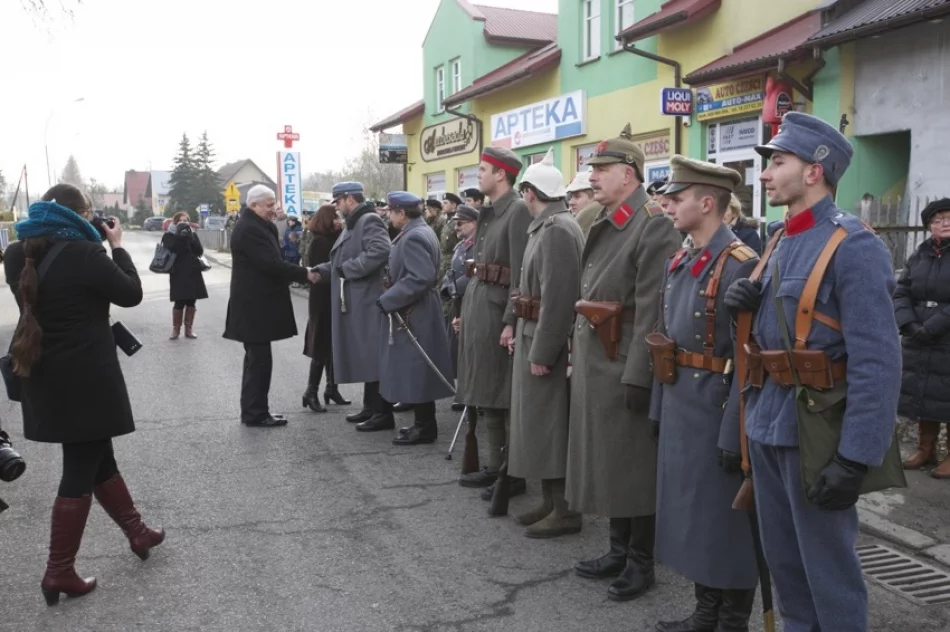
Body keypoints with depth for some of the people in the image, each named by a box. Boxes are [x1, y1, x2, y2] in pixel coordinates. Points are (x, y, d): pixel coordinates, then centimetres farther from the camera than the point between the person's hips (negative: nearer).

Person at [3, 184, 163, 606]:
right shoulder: (84, 253, -19)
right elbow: (131, 294, -8)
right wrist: (116, 245, 2)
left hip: (43, 379, 8)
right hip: (85, 379, -8)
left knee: (100, 460, 20)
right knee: (80, 472, 4)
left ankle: (137, 533, 35)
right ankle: (58, 572, 11)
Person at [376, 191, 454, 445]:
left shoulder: (413, 237, -18)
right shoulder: (420, 232, 15)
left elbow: (421, 277, -28)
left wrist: (388, 300, -23)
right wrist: (391, 297, 13)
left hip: (412, 315, -11)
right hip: (414, 312, 11)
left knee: (415, 370, -4)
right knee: (416, 371, 15)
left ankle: (425, 426, 4)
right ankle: (424, 422, 23)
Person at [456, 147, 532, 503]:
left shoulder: (519, 210, -12)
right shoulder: (488, 213, 15)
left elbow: (521, 272, -18)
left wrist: (511, 321, -22)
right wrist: (466, 311, 18)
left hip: (498, 311, -9)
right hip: (478, 308, 9)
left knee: (506, 397, -2)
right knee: (487, 394, 15)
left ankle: (515, 474, 9)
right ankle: (494, 466, 26)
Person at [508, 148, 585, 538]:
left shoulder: (557, 229, -18)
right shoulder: (546, 227, 13)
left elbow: (559, 298, -24)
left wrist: (542, 352, -22)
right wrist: (521, 334, 16)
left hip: (547, 342, -10)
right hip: (533, 336, 10)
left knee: (551, 424, -2)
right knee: (539, 422, 15)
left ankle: (565, 511, 9)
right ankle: (551, 502, 26)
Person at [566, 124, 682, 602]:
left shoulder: (653, 227, -14)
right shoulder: (602, 225, 14)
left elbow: (651, 312, -20)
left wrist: (638, 376, -22)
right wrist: (578, 351, 17)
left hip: (625, 366, -9)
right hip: (594, 363, 9)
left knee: (634, 465, 3)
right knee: (607, 461, 16)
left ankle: (641, 562, 18)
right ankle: (619, 550, 31)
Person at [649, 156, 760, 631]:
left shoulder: (740, 266, -16)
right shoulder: (679, 263, 10)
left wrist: (734, 434, -19)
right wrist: (658, 409, 14)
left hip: (716, 413, -8)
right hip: (679, 409, 8)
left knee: (724, 517, 6)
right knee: (690, 512, 17)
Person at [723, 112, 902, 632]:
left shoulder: (855, 247, -15)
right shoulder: (780, 240, 11)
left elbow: (878, 363, -20)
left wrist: (855, 459, -22)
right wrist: (747, 304, -1)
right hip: (766, 425, 8)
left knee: (828, 568, 6)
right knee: (781, 559, 19)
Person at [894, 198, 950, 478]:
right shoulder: (919, 255, 10)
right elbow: (901, 292, 5)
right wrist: (910, 325, -11)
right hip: (919, 344, 4)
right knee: (921, 395, 11)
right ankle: (926, 449, 25)